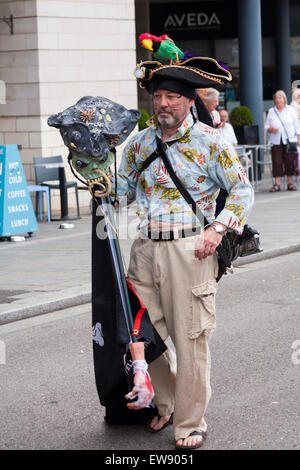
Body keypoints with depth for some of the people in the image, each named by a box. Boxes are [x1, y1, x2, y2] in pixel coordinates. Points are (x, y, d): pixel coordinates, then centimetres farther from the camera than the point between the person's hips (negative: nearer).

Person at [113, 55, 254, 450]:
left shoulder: (208, 142, -3)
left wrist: (218, 229, -12)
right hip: (146, 247, 5)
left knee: (190, 338, -1)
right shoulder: (140, 142, 11)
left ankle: (190, 424, 10)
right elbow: (122, 188, 24)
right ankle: (164, 404, 31)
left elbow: (242, 189, -1)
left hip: (190, 248, -5)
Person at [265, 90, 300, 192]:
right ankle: (277, 184, -3)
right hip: (276, 141, 1)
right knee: (277, 162, -6)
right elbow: (266, 126, 11)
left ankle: (290, 183, 7)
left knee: (290, 161, -2)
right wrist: (271, 129, -11)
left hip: (289, 141, -1)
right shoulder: (271, 111, 10)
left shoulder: (290, 110, 8)